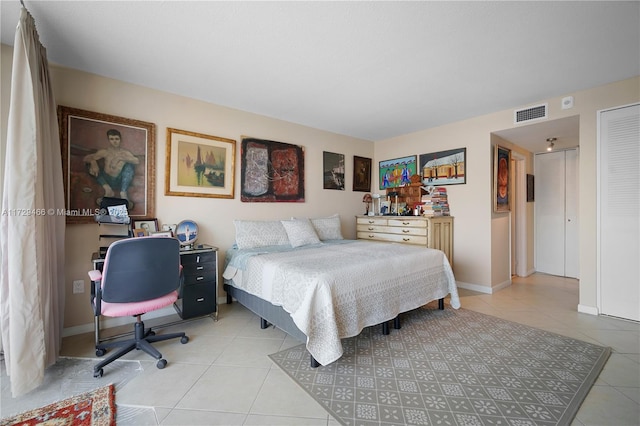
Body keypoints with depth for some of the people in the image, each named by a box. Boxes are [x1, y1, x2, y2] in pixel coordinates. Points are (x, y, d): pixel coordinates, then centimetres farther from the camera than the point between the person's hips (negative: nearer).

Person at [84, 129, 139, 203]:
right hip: (107, 181, 2)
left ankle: (123, 193, -30)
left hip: (121, 182, -2)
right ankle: (108, 189, -23)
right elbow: (86, 158, 3)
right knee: (91, 164, -9)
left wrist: (120, 158, -20)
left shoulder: (125, 152, 3)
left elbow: (137, 161, -12)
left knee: (130, 164, -22)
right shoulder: (104, 152, 6)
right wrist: (93, 162, -19)